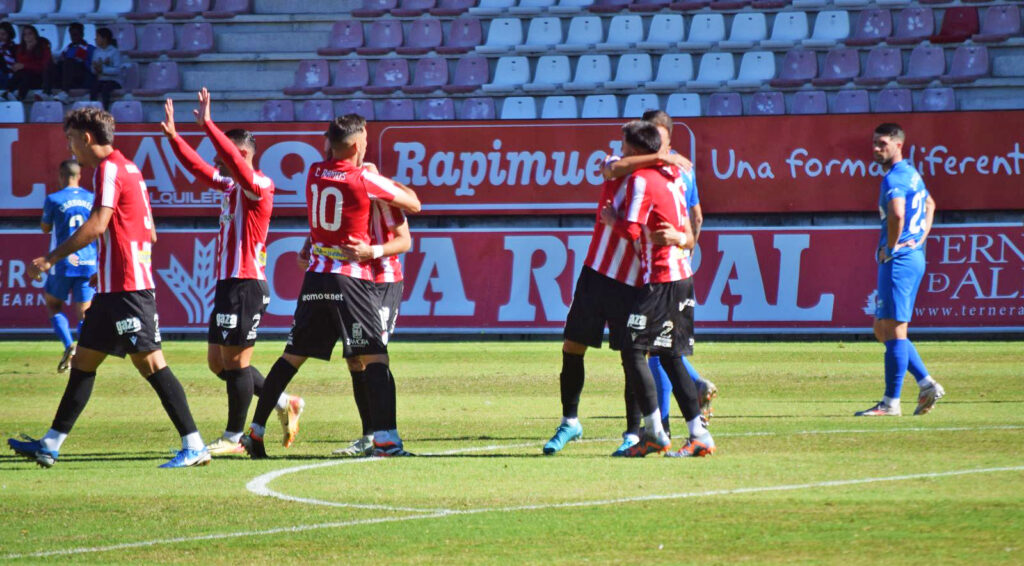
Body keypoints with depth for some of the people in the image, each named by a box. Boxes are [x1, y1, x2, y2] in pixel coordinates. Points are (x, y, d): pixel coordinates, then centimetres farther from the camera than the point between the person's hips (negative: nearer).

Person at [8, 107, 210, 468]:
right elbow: (149, 233, 22)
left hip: (127, 288, -10)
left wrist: (52, 258, -17)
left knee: (148, 361, -10)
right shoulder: (128, 168, 18)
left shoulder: (109, 169, -11)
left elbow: (97, 225, -21)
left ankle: (194, 447, -11)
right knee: (83, 361, 12)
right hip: (114, 287, 10)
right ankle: (50, 445, 16)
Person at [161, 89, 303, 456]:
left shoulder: (257, 187, -12)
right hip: (228, 284, 10)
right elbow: (199, 168, 24)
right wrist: (173, 136, 15)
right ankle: (284, 404, 22)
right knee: (218, 361, 13)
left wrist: (207, 125, -32)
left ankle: (234, 437, 1)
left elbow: (235, 159, -28)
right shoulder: (229, 187, 15)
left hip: (246, 285, -10)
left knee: (235, 362, -5)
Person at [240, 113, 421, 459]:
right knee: (375, 358, -8)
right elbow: (413, 204, 4)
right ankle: (385, 438, -20)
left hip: (316, 276, 6)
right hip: (352, 278, -6)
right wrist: (390, 184, 19)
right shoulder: (365, 180, -8)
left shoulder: (314, 174, 8)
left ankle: (255, 431, 15)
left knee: (292, 356, 13)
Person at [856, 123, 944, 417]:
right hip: (914, 258, 10)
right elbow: (929, 205, 35)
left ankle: (891, 402, -6)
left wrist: (890, 247, -18)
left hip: (898, 260, -10)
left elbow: (897, 214, -33)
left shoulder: (895, 178, -14)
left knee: (894, 332, -7)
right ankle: (927, 384, 12)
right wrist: (920, 238, 23)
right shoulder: (912, 174, 17)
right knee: (883, 331, 15)